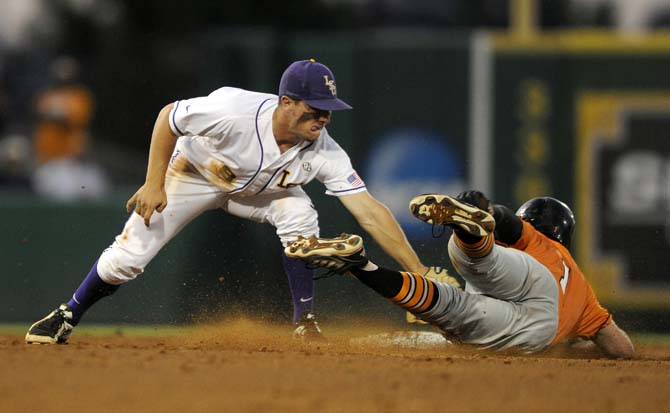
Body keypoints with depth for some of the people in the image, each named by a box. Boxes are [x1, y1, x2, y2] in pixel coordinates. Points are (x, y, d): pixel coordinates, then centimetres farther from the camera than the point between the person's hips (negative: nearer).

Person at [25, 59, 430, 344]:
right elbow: (168, 116, -23)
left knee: (299, 215, -28)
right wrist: (154, 184, -24)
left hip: (257, 189, 2)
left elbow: (370, 211, -33)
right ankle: (68, 316, 19)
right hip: (194, 172, -2)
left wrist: (419, 272, -39)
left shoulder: (324, 153, -31)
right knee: (128, 256, -8)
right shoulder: (234, 110, -40)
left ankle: (305, 323, -13)